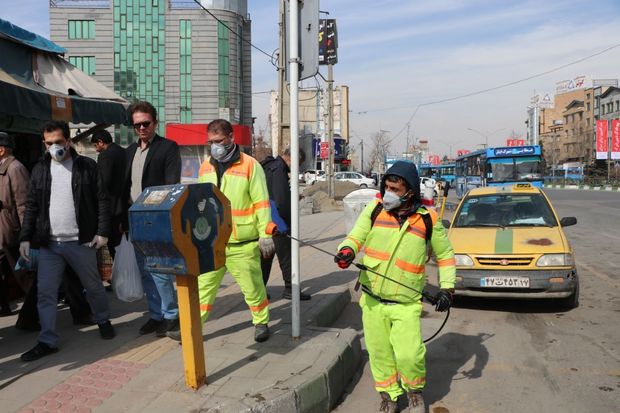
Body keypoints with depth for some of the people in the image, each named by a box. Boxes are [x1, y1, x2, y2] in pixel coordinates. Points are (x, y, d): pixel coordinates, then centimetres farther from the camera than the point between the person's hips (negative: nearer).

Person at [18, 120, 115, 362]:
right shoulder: (40, 169, 7)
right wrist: (25, 238, 2)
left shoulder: (87, 166, -2)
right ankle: (47, 341, 13)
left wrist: (102, 232, -10)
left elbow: (102, 200, -3)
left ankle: (103, 320, 35)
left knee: (93, 286, 12)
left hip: (81, 242, -2)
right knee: (45, 293, 2)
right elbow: (31, 206, 9)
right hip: (48, 243, 3)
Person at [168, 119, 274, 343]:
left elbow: (261, 203, -8)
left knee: (252, 286, 7)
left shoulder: (250, 165, -7)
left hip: (242, 243, -4)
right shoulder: (205, 167, 9)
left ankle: (261, 322, 27)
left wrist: (265, 235, -10)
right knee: (203, 285, 9)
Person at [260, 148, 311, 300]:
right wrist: (288, 223, -12)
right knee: (286, 255, 0)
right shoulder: (279, 168, -16)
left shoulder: (268, 166, 17)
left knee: (265, 255, 15)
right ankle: (290, 289, 8)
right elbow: (282, 200, -21)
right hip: (276, 222, -10)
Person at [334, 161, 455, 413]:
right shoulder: (375, 209, -1)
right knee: (380, 353, 10)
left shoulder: (428, 220, -3)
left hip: (406, 304, -2)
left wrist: (447, 288, -1)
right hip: (372, 300, 2)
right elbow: (356, 236, -4)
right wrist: (347, 251, -27)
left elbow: (445, 255, 8)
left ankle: (414, 390, 23)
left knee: (409, 354, -10)